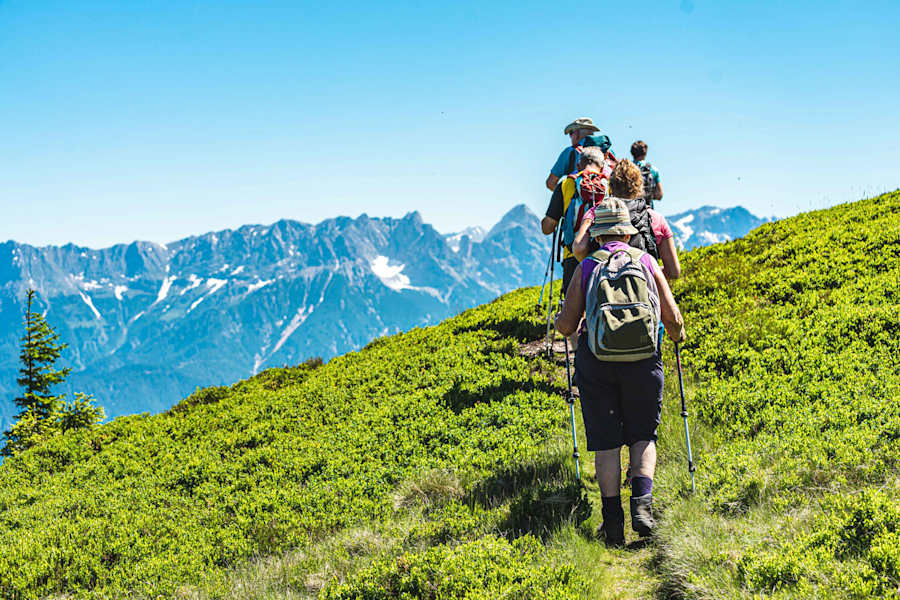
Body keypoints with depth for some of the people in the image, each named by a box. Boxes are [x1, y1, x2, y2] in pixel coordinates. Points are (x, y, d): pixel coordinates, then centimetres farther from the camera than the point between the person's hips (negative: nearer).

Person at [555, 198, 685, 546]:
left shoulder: (587, 267, 6)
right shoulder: (645, 261, 7)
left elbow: (566, 327, 1)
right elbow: (672, 318, 4)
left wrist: (561, 320, 25)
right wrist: (678, 335, 27)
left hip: (597, 362, 0)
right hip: (642, 360, 0)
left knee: (606, 442, 7)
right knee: (643, 435, 15)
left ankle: (613, 521, 4)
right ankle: (642, 502, -5)